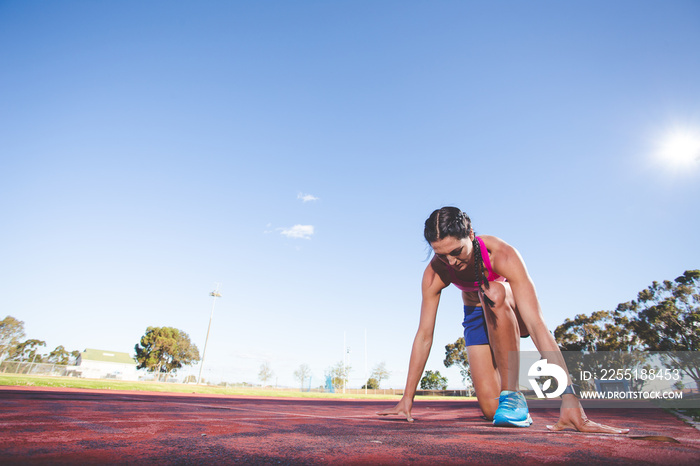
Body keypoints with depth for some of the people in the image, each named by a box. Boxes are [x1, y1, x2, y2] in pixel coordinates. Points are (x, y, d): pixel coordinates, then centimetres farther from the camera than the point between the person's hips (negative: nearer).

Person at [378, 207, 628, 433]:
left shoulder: (502, 255, -36)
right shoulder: (434, 274, -27)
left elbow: (536, 325, -41)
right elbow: (424, 336, -21)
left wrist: (569, 398, -47)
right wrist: (407, 398, -18)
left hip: (514, 313, -2)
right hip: (477, 316, 2)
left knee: (493, 292, -40)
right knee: (490, 409, -11)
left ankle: (512, 393, -26)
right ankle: (505, 396, 28)